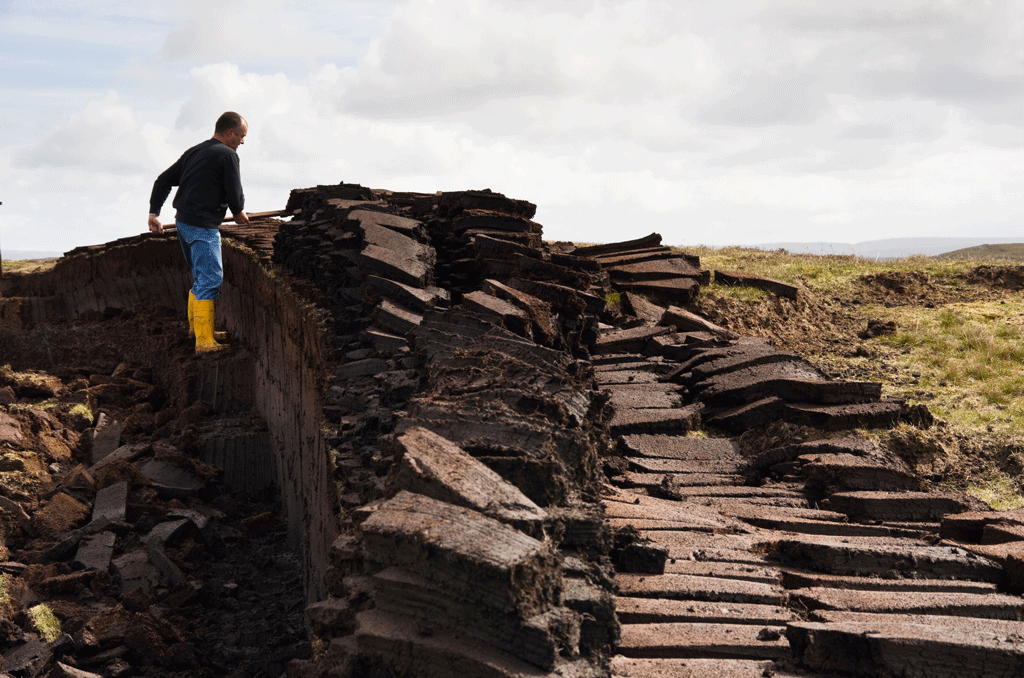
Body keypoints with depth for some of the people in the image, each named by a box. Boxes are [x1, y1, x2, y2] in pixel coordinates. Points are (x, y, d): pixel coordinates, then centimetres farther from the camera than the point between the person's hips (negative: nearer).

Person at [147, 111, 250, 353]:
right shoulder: (227, 155, -9)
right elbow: (234, 194, -10)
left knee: (201, 277, 22)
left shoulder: (194, 152, 16)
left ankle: (195, 326, 34)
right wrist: (239, 213, 12)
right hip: (203, 225, -9)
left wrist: (154, 212, 15)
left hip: (183, 222, 9)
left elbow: (163, 180, 17)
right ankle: (204, 341, -11)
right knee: (210, 281, -8)